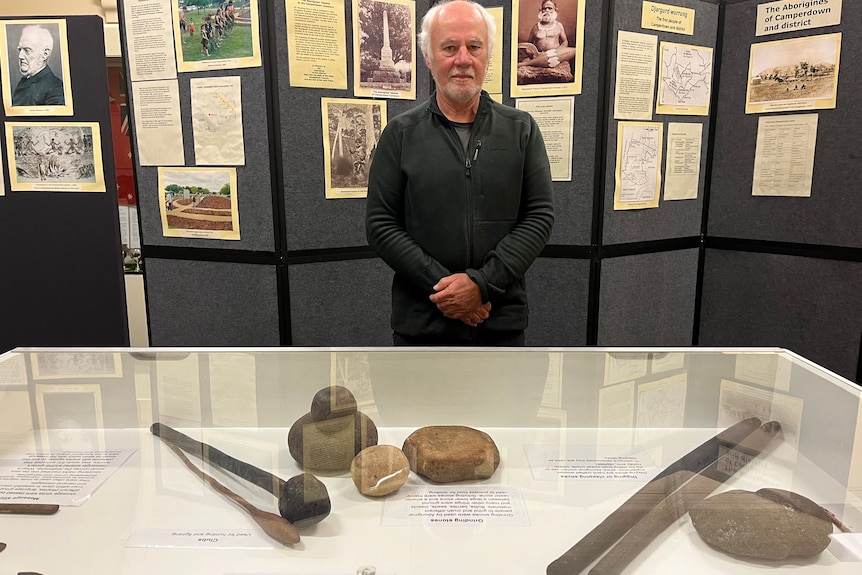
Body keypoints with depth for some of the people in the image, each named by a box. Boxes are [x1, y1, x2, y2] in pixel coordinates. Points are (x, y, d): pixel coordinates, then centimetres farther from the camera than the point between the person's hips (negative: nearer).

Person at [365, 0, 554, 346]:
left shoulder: (522, 130, 3)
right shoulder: (401, 134, 0)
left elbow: (540, 216, -3)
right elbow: (380, 225, -4)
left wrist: (481, 283, -15)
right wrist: (442, 286, -15)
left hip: (502, 322, 1)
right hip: (421, 322, 0)